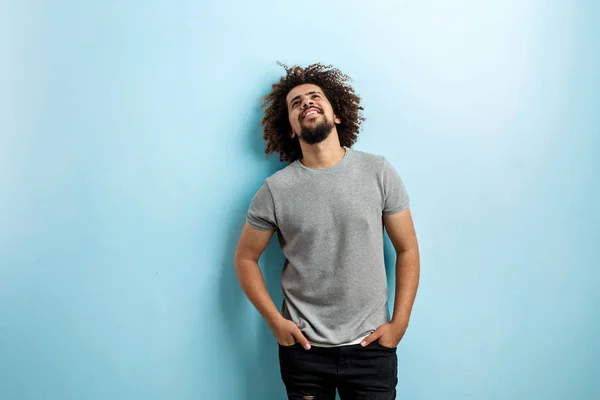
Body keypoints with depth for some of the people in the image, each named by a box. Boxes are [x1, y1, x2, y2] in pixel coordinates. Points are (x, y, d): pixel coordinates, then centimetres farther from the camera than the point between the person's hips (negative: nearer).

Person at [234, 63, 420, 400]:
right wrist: (275, 322, -5)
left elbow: (408, 250, 0)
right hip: (304, 348, 0)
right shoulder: (276, 189, -7)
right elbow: (246, 258, 3)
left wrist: (399, 323, -4)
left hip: (371, 347, 0)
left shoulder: (378, 172, -6)